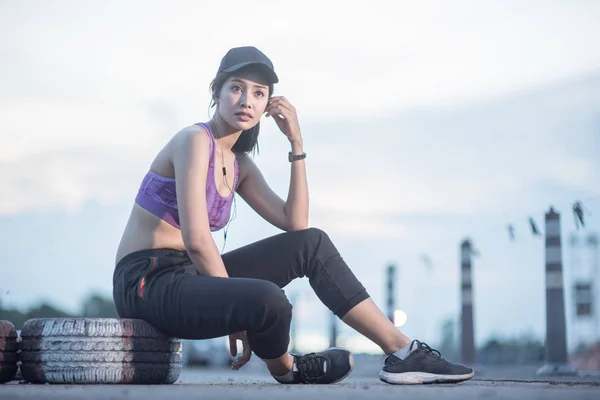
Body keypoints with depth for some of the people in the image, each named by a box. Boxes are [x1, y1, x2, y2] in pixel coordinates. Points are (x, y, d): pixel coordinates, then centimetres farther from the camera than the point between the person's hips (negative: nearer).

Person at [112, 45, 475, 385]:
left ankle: (401, 350, 0)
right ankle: (286, 370, 3)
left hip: (191, 274, 9)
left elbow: (295, 223, 4)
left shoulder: (238, 163, 12)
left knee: (312, 243, 2)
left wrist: (296, 142, 1)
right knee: (267, 299, -34)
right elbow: (196, 238, -22)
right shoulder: (195, 140, -14)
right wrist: (236, 311, -15)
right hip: (148, 283, -9)